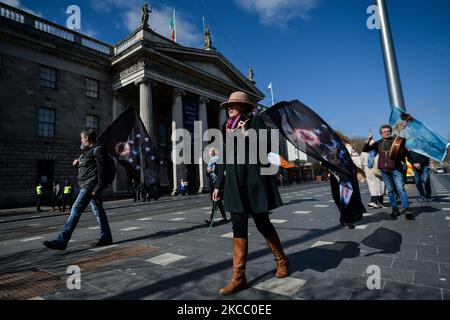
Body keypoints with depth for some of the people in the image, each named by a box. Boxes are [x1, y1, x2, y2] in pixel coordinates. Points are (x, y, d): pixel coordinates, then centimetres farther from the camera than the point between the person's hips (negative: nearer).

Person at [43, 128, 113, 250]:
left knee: (75, 210, -8)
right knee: (99, 212, 10)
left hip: (90, 186, -10)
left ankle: (61, 241, -3)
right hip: (87, 186, 10)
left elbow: (101, 170, -18)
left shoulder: (97, 150, -10)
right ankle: (106, 238, 16)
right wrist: (78, 164, 10)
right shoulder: (89, 151, 21)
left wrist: (97, 188, -22)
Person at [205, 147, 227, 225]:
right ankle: (224, 217, 21)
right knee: (218, 201, 12)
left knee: (216, 201, -8)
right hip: (212, 183, 7)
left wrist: (214, 170, -23)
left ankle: (211, 218, -8)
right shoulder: (209, 162, 14)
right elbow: (207, 175, 13)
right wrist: (208, 171, -8)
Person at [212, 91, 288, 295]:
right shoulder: (228, 127, 15)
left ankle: (281, 261, 32)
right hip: (234, 182, 5)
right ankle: (238, 277, 10)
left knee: (262, 223, 6)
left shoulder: (255, 120, 0)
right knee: (238, 227, 3)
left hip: (253, 179, -5)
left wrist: (247, 134, -17)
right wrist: (218, 185, 14)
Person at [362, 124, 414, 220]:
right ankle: (395, 209, 17)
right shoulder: (378, 143, 9)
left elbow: (406, 152, 3)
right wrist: (368, 139, -9)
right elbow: (365, 149, 4)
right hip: (384, 170, 2)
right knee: (390, 190, 8)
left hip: (396, 168, -2)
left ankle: (407, 209, -5)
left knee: (400, 188, -8)